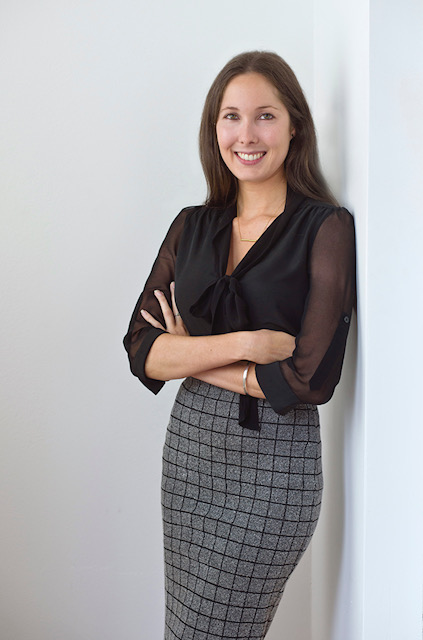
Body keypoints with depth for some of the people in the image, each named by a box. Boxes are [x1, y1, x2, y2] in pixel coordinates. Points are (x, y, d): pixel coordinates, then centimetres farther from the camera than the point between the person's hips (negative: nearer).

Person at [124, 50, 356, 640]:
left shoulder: (327, 229, -8)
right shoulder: (193, 226, 7)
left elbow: (308, 380, -16)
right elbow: (143, 351, -2)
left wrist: (191, 353, -8)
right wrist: (243, 342, -17)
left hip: (274, 460, -5)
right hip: (190, 444, 5)